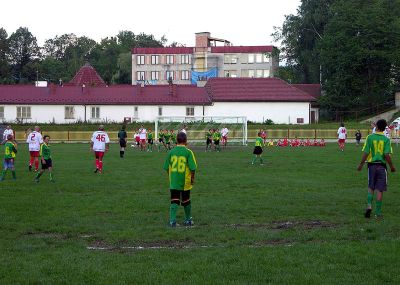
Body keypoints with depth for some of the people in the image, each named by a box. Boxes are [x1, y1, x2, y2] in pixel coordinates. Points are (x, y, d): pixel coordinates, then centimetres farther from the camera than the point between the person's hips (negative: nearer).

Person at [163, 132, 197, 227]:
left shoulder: (171, 152, -2)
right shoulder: (188, 152, -10)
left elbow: (167, 167, 4)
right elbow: (193, 168, -14)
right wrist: (192, 178, 1)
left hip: (173, 182, 1)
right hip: (185, 182, -1)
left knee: (174, 201, 3)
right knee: (186, 201, 14)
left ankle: (172, 220, -9)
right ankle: (188, 220, 26)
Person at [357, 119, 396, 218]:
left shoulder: (370, 137, -4)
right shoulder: (386, 139, -6)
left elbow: (365, 153, -7)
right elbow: (387, 155, -12)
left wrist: (361, 164, 6)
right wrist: (392, 166, 1)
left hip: (372, 165, 1)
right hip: (381, 166, -1)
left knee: (371, 188, 16)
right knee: (380, 190, 5)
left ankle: (369, 205, -4)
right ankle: (378, 212, 7)